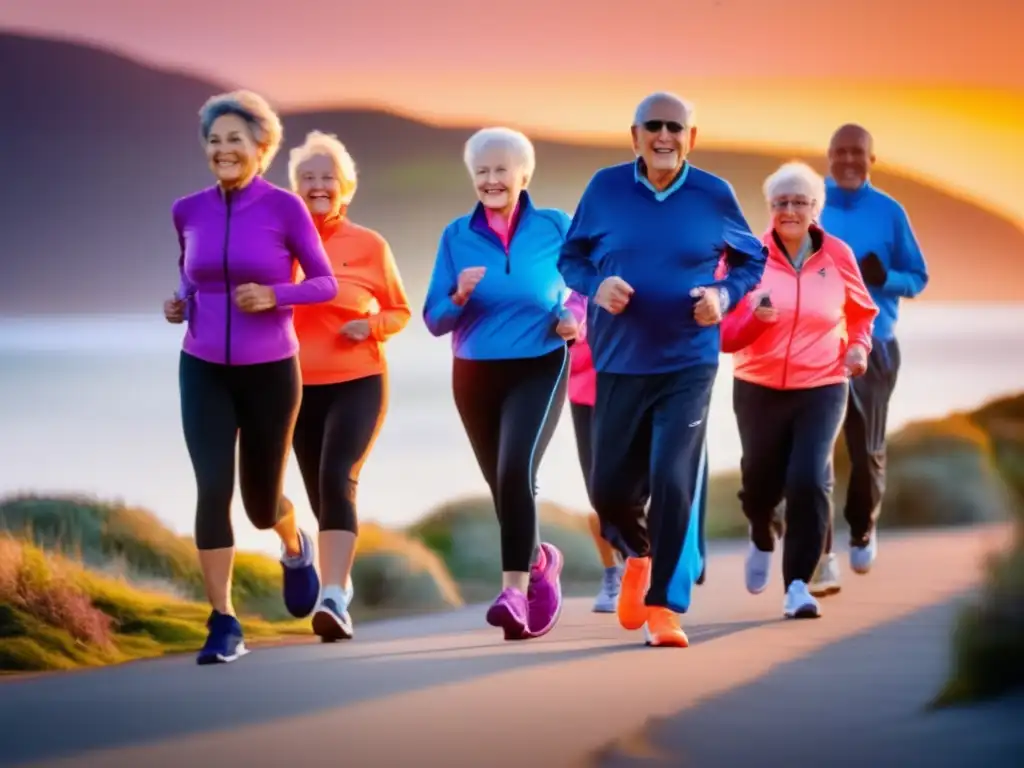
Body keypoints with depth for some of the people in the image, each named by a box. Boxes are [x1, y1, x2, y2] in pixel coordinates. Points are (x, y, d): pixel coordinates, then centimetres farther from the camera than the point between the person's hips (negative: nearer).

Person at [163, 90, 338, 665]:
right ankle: (225, 625, -8)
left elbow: (326, 283, -4)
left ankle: (295, 547, 47)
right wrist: (180, 304, -1)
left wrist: (274, 295, -20)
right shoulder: (189, 211, 1)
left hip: (270, 372, -2)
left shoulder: (285, 207, -9)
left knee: (262, 501, 9)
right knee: (213, 488, -14)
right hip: (204, 372, 2)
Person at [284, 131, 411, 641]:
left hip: (358, 382, -3)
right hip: (301, 386, 3)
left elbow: (400, 312, 9)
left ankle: (334, 599, -28)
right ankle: (339, 579, 31)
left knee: (337, 480, -21)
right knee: (319, 493, 9)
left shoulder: (369, 246, -1)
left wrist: (371, 326, -11)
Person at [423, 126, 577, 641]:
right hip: (475, 373, 3)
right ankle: (539, 562, 42)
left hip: (538, 370, -3)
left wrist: (576, 317, -9)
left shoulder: (554, 227, -4)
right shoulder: (457, 236, -2)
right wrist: (459, 297, -23)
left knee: (516, 472, -24)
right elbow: (434, 320, -2)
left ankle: (515, 591, -25)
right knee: (503, 484, 14)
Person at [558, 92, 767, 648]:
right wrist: (596, 285, -14)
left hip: (688, 366, -2)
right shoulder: (605, 189, -3)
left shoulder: (714, 196, -3)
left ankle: (665, 607, -3)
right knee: (610, 488, 8)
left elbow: (752, 259, 11)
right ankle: (639, 555, 42)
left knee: (675, 482, -15)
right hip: (618, 365, 2)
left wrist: (724, 295, -9)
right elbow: (571, 257, 8)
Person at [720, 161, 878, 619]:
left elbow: (861, 313, 15)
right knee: (760, 482, 12)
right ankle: (762, 541, 48)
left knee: (810, 482, -17)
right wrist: (755, 319, -26)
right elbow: (724, 334, -6)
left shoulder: (837, 256, -2)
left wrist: (858, 346, -4)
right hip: (758, 389, 1)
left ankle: (797, 584, -8)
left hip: (822, 388, -1)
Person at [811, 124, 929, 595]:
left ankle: (862, 530, 34)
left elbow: (918, 278, 5)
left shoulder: (890, 212, 2)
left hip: (873, 347, 0)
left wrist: (885, 278, -15)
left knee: (867, 450, 7)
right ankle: (822, 556, -6)